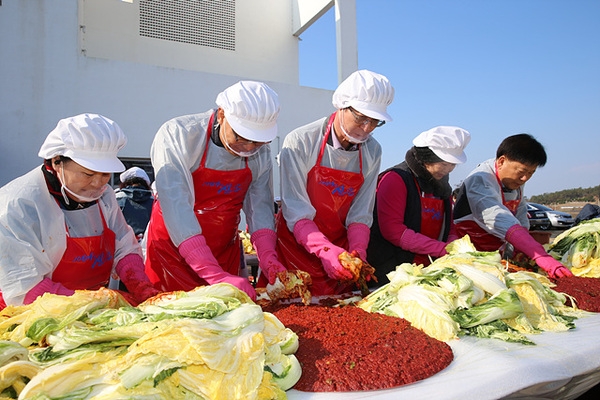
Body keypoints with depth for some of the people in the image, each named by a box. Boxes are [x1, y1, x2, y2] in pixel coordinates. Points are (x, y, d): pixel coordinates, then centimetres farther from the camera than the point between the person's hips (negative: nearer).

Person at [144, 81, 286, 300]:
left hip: (226, 250, 4)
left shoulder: (260, 151, -6)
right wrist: (215, 274, -38)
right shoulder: (177, 135, -23)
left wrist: (268, 257, -22)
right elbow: (176, 208, -31)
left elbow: (260, 205, -6)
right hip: (173, 248, -4)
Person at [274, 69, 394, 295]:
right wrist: (325, 250, -34)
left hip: (340, 248, 4)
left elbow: (360, 214, -3)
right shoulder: (300, 141, -17)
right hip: (297, 248, -3)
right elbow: (296, 212, -20)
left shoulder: (372, 152, -2)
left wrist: (358, 251, -20)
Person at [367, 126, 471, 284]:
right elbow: (392, 230, -18)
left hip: (430, 269, 7)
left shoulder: (442, 186, 16)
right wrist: (443, 249, -20)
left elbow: (449, 230, 19)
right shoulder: (396, 179, -9)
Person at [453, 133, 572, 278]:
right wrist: (541, 256, -42)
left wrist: (522, 251, -11)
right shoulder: (480, 181, -23)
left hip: (498, 255, 7)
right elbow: (501, 221, -35)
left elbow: (521, 220, 5)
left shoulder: (517, 181, 4)